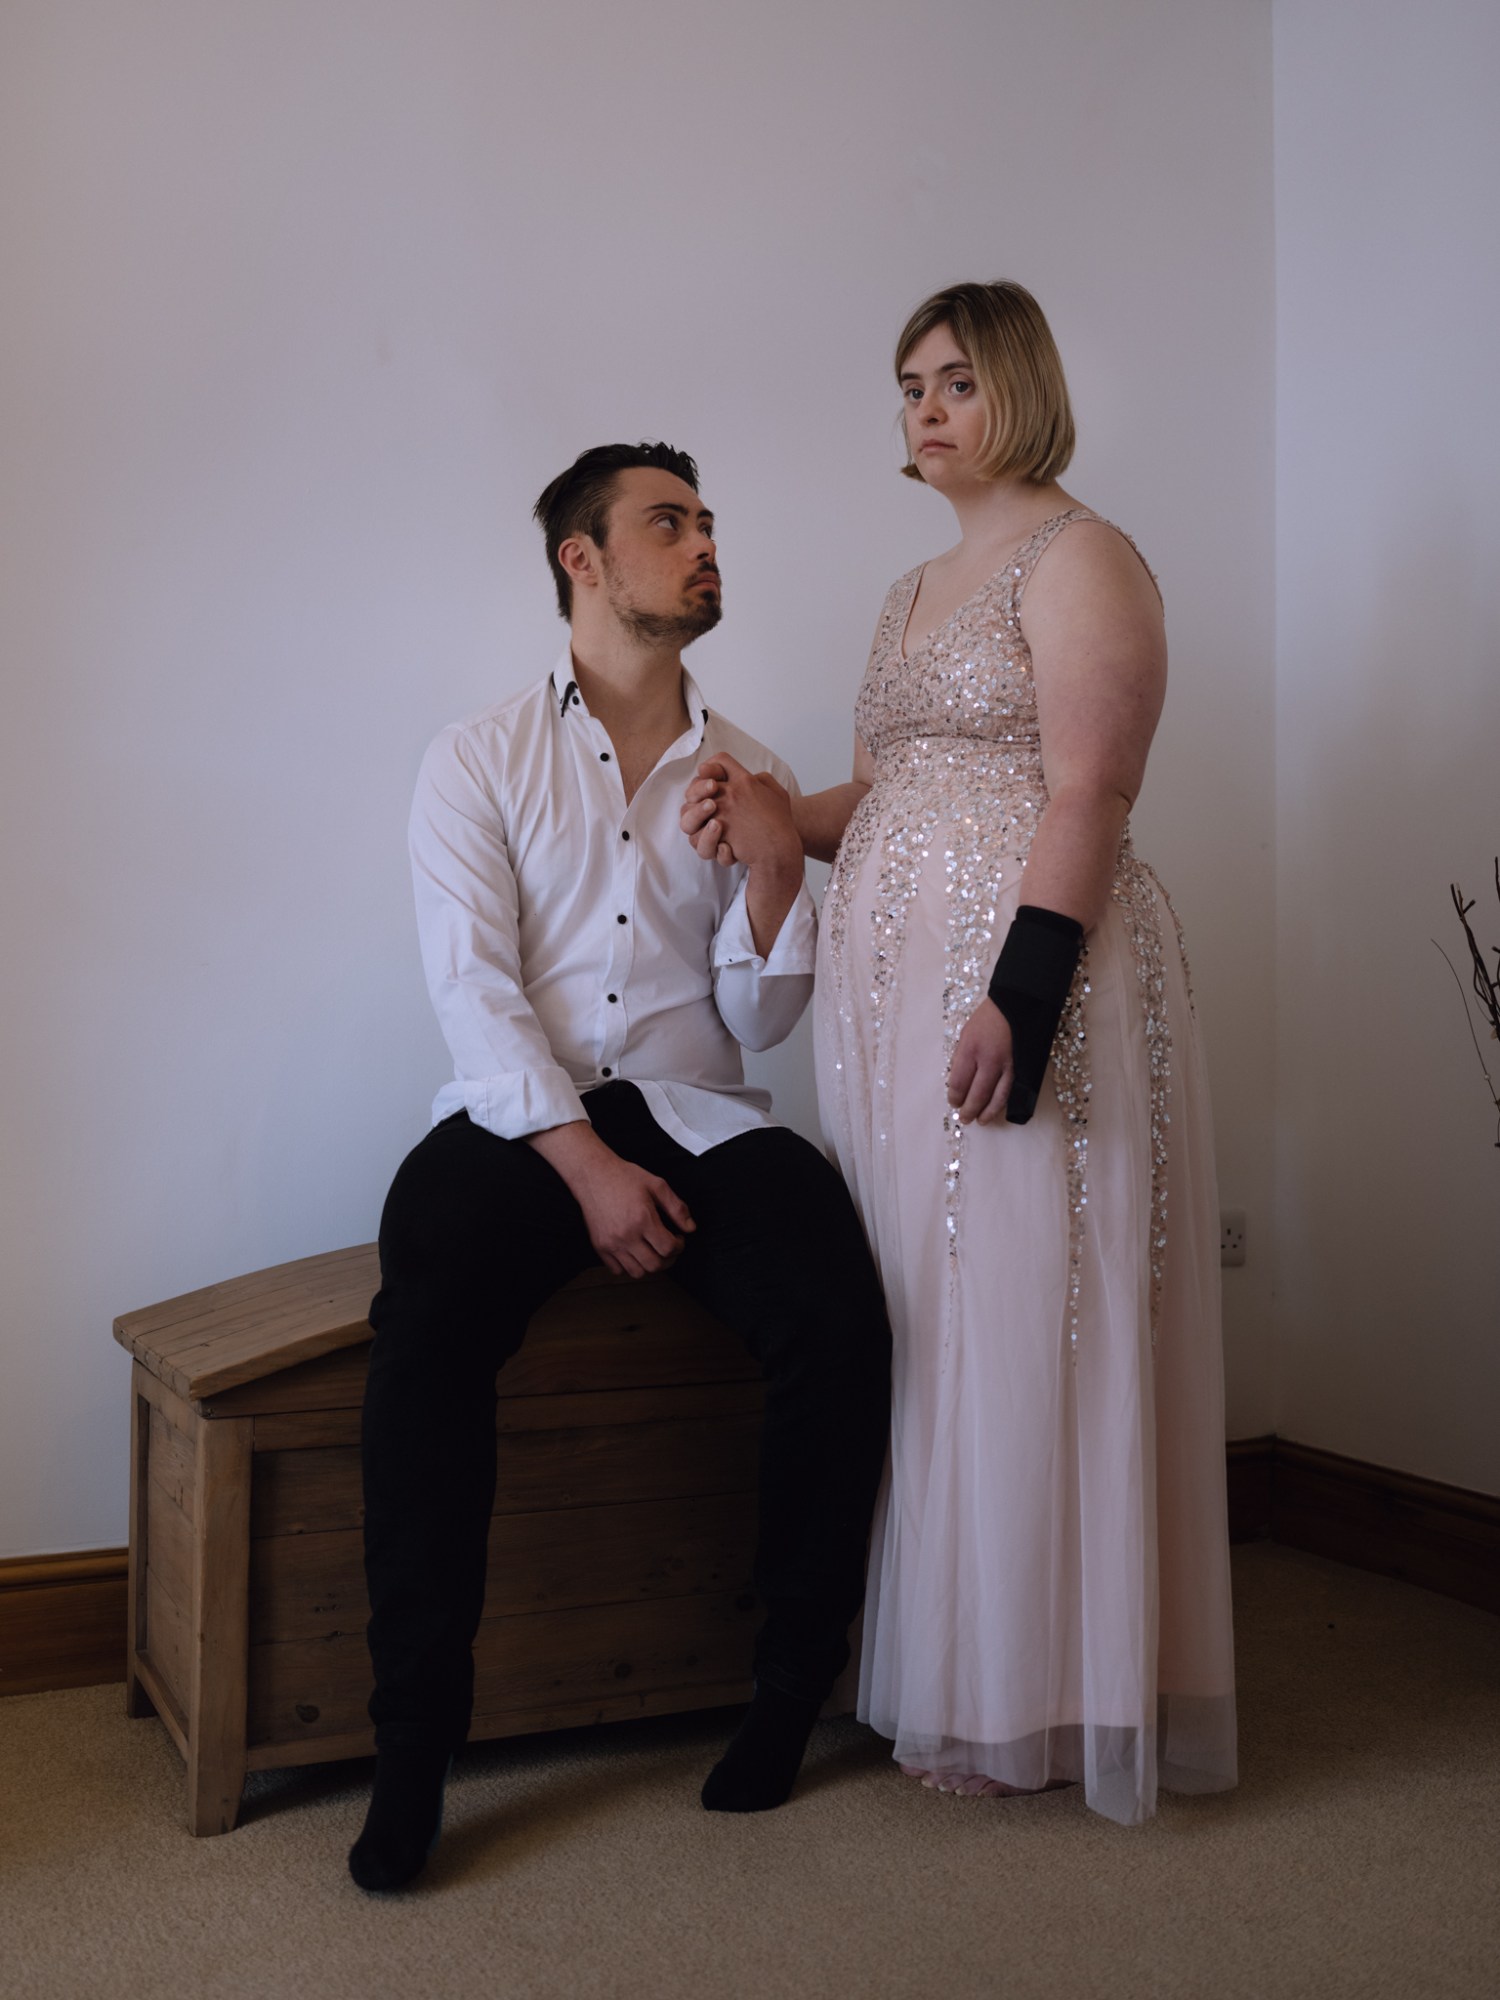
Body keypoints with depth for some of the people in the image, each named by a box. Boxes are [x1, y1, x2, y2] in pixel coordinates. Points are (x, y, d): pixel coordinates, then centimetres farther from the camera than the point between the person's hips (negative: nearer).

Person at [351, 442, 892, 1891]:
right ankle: (414, 1749, -19)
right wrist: (588, 1167, -17)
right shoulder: (480, 760, 7)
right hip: (522, 1118, -2)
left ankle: (792, 1695, -8)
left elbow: (760, 1022, 12)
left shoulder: (748, 772, 15)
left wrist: (775, 869, -5)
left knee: (839, 1320, -27)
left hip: (697, 1113, 2)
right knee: (426, 1327, -33)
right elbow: (474, 992, -5)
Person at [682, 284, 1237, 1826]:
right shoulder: (913, 593, 22)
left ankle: (1030, 1702, 8)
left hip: (1024, 967, -8)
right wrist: (769, 813, 5)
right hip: (890, 984, 8)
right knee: (922, 1321, 9)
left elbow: (1087, 796, -14)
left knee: (1022, 1314, -5)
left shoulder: (1077, 559, -3)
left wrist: (1020, 996, -23)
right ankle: (937, 1675, 21)